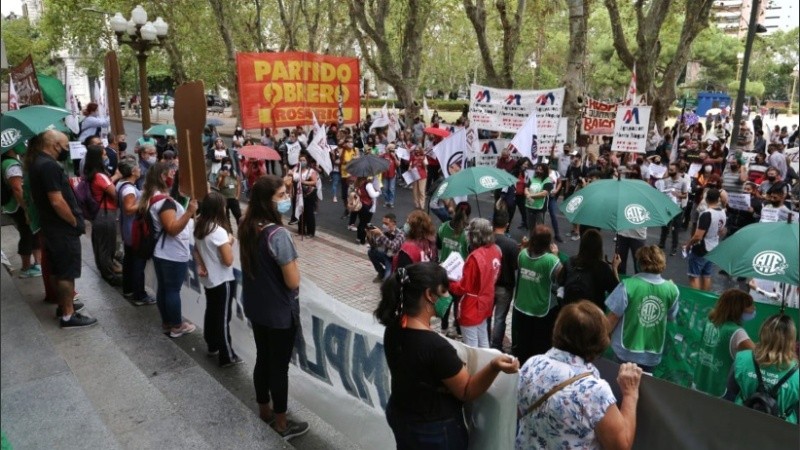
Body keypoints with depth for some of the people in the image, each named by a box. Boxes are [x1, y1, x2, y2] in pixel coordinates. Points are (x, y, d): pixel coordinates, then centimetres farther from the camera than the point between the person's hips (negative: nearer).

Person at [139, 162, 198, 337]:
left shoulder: (151, 198, 10)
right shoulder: (164, 201, -22)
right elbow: (173, 229, -29)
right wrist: (189, 212, -38)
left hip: (161, 252, 10)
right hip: (174, 255, -10)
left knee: (163, 288, 16)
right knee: (173, 290, 1)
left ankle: (167, 322, 28)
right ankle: (177, 326, 12)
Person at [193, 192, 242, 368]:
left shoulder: (199, 227, 1)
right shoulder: (219, 231, -25)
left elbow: (196, 250, 14)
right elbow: (228, 261, -23)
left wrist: (201, 266, 6)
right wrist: (229, 242, -10)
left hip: (208, 280, 8)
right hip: (222, 281, -8)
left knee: (211, 313, 20)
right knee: (222, 318, 0)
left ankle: (212, 346, 34)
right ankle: (227, 357, 10)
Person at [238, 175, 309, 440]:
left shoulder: (247, 227, -1)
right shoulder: (278, 234, -28)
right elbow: (293, 282, -24)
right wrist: (292, 262, -8)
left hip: (255, 307, 8)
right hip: (280, 312, -8)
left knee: (262, 359, 22)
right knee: (279, 366, 7)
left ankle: (264, 410, 41)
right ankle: (282, 424, 24)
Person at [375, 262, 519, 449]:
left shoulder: (393, 328, -12)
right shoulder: (436, 346, -34)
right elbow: (466, 392, -23)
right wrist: (494, 367, -37)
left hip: (398, 415, 7)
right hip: (433, 429, -6)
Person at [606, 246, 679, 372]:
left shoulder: (628, 286, -21)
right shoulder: (672, 289, -9)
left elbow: (613, 318, -15)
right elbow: (671, 317, 9)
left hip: (626, 351, -3)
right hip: (653, 354, 3)